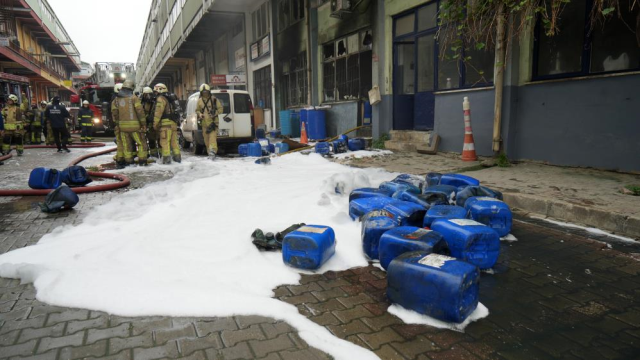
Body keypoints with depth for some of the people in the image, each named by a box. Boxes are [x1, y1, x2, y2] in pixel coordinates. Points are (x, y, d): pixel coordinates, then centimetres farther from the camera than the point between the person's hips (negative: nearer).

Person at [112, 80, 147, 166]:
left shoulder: (116, 99, 9)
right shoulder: (133, 98, -6)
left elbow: (114, 112, 10)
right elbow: (140, 111, -11)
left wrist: (117, 123, 19)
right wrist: (144, 124, -7)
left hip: (122, 125, 5)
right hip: (134, 125, -5)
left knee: (126, 144, 10)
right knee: (141, 142, 4)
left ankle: (128, 161, 13)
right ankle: (142, 160, 1)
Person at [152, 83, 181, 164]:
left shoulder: (160, 98, -5)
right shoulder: (169, 98, 24)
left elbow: (158, 112, -14)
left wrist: (155, 123, -12)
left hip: (165, 123, -9)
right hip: (173, 123, 9)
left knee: (165, 142, -9)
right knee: (174, 141, 12)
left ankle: (166, 157, -13)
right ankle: (177, 156, 13)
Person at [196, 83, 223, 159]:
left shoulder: (214, 99, 0)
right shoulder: (200, 101, 11)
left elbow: (220, 109, 2)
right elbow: (197, 110, 21)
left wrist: (214, 113, -15)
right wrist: (200, 114, -1)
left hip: (213, 122, -4)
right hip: (204, 122, 4)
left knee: (212, 136, -18)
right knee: (206, 138, 6)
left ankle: (213, 151, -27)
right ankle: (210, 152, 16)